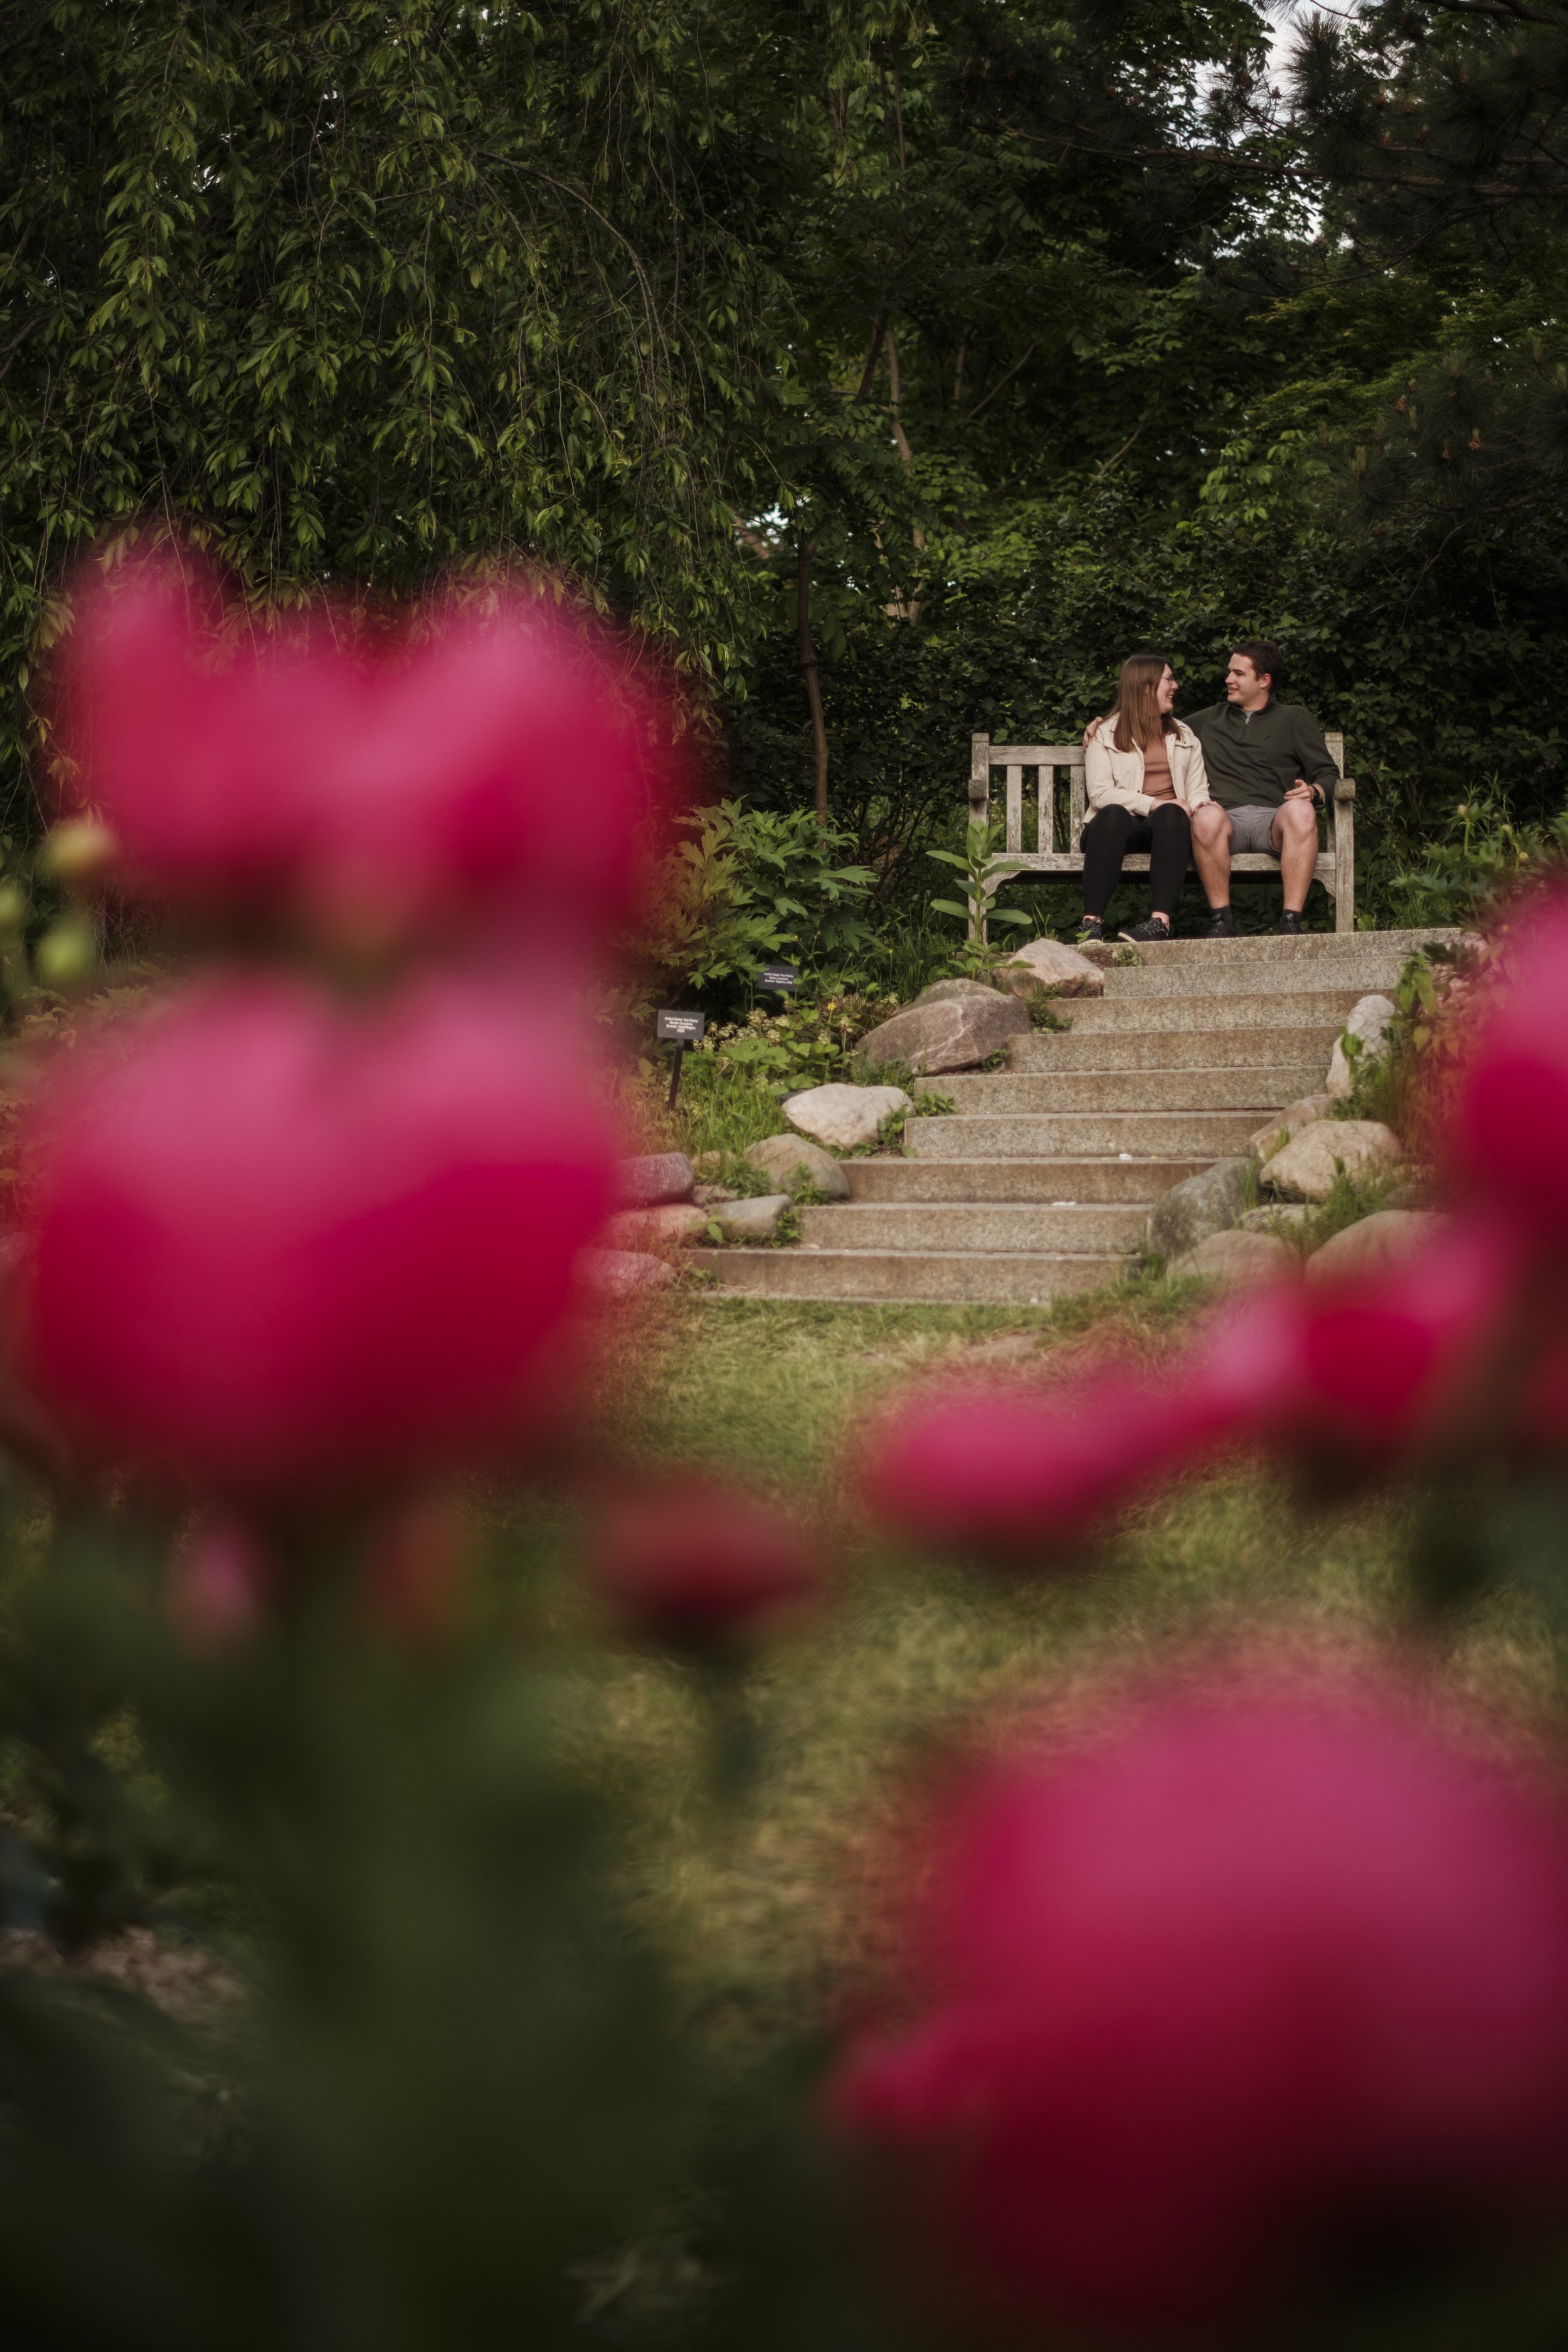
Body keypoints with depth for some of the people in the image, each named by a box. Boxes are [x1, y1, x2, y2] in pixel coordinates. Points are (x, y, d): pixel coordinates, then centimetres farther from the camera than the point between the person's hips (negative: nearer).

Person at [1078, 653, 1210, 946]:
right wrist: (1153, 804, -16)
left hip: (1167, 823, 2)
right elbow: (1100, 792, -3)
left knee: (1172, 815, -35)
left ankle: (1161, 922, -50)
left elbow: (1198, 790, 14)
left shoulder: (1184, 735, 24)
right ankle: (1092, 922, -46)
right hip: (1123, 822, -2)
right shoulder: (1106, 734, 11)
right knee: (1112, 814, -38)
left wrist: (1199, 806, -12)